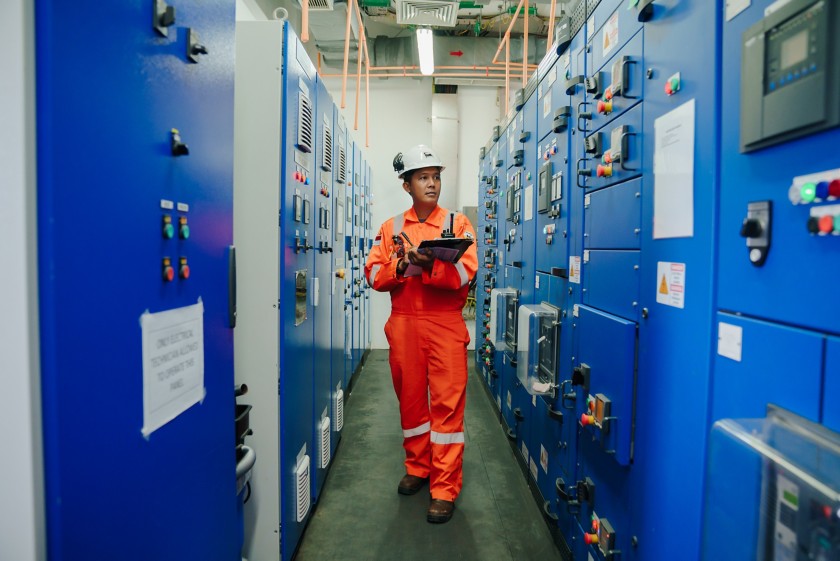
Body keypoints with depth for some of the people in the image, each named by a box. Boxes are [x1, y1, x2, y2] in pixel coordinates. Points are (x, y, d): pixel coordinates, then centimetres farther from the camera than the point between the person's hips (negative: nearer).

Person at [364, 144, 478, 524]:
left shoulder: (458, 223, 2)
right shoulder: (391, 228, 9)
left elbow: (466, 273, -11)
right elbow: (374, 275, 1)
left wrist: (429, 266, -26)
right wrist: (403, 266, -17)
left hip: (446, 325, -2)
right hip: (403, 324, 3)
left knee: (447, 404, -2)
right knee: (411, 399, 13)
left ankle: (445, 489, 7)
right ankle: (417, 467, 32)